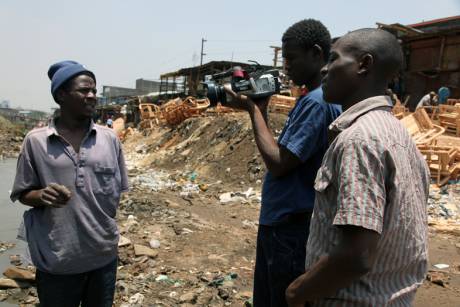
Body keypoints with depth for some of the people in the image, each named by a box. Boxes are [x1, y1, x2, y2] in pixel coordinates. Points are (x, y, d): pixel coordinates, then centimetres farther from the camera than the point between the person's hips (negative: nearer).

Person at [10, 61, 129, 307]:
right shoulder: (36, 141, -7)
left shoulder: (109, 138, -1)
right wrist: (42, 196, -20)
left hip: (104, 256, 2)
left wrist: (106, 227, 11)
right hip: (56, 261, -2)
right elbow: (23, 194, 1)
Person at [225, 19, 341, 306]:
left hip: (291, 229, -10)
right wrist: (262, 110, 6)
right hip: (278, 223, 10)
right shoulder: (310, 98, 12)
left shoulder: (317, 102, -20)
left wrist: (253, 110, -13)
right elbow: (281, 154, 15)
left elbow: (277, 164, -22)